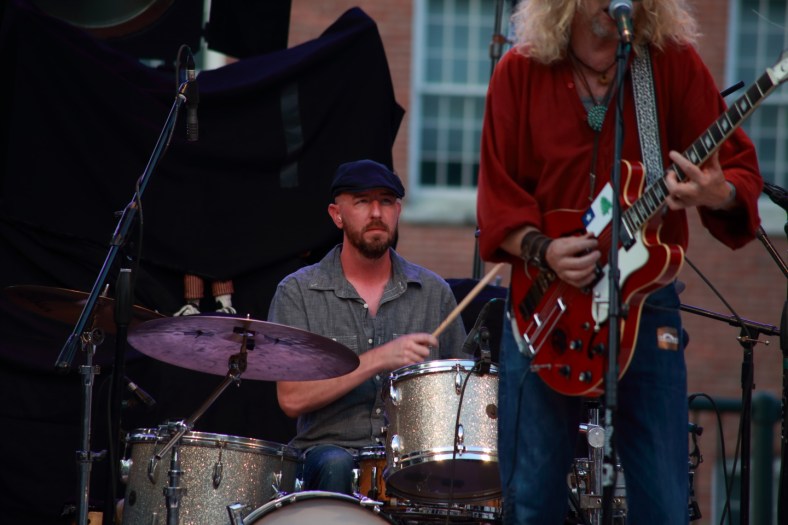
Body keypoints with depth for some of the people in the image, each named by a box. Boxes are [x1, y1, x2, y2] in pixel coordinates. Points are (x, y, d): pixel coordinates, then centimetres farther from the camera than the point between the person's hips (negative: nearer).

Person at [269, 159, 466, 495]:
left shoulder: (433, 292, 11)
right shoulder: (298, 292, 2)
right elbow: (292, 399, -8)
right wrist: (378, 360, -17)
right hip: (329, 447, -1)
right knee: (336, 465, -36)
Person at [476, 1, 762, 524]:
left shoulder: (674, 63, -1)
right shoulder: (520, 73, 2)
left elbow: (740, 167, -3)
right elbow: (498, 195, 2)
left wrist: (720, 195, -27)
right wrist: (543, 251, -16)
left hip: (647, 306, 0)